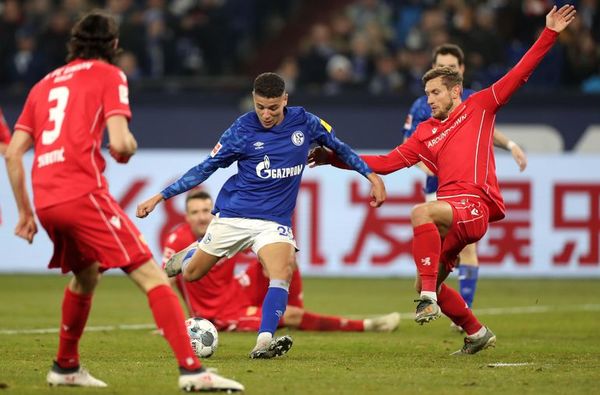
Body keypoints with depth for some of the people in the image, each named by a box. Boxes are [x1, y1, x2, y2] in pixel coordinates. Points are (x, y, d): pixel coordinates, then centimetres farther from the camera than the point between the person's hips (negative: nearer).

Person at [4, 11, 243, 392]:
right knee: (152, 276, -9)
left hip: (46, 202, 7)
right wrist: (129, 147, 15)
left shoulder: (44, 84, 24)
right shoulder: (108, 75, 6)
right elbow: (119, 144, -8)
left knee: (86, 275, 31)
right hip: (84, 192, -7)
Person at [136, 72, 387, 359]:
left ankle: (263, 343, -32)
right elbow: (204, 169, -3)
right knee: (191, 274, 8)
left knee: (283, 273, -27)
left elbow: (338, 147, 13)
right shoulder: (242, 130, -10)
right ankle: (188, 255, 45)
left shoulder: (304, 122, -5)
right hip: (233, 215, 0)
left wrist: (371, 175, 9)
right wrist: (160, 197, -6)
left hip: (275, 220, 0)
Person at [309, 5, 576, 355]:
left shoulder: (479, 106, 11)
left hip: (475, 205, -7)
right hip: (451, 211, 7)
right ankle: (477, 333, 27)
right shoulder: (426, 132, 22)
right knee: (426, 284, 7)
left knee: (421, 213, -35)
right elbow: (386, 163, 21)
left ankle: (429, 298, -36)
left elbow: (519, 74, 7)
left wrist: (550, 34, 0)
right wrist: (336, 159, 14)